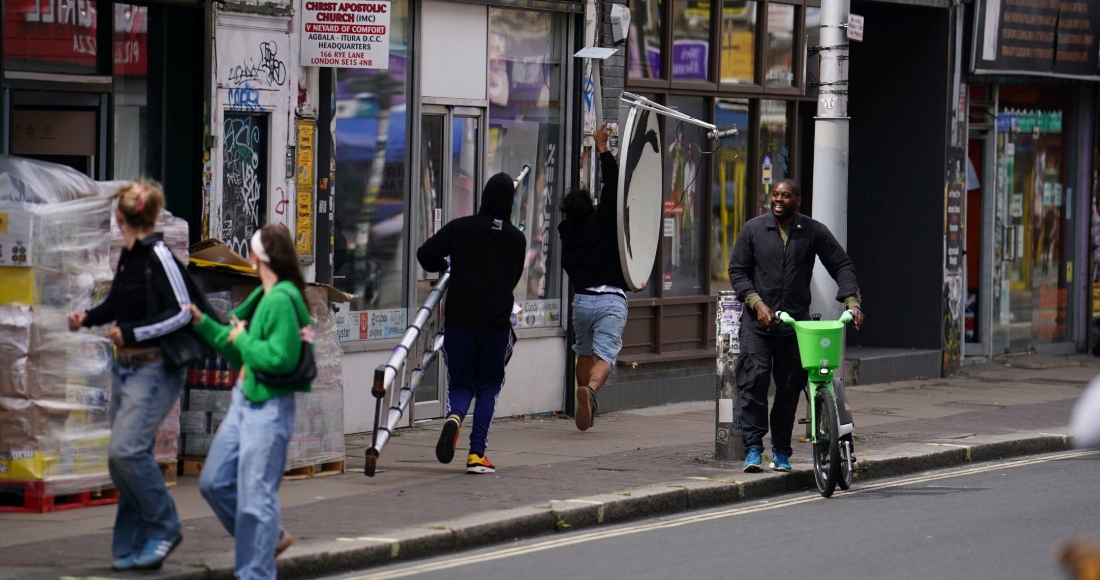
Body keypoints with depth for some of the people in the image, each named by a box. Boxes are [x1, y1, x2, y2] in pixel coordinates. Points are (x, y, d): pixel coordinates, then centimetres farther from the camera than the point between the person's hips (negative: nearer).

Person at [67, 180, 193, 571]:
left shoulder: (157, 255, -15)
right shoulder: (128, 256, 10)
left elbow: (183, 312, -17)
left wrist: (133, 334, -19)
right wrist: (88, 318, 11)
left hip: (155, 368, -9)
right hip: (126, 367, 9)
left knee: (126, 449, -18)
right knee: (122, 457, 6)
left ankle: (163, 528, -3)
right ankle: (133, 546, 11)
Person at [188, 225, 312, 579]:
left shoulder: (282, 300, -18)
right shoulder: (263, 297, 12)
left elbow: (281, 358, -25)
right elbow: (238, 354, 20)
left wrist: (242, 339, -12)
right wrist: (201, 322, 18)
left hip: (268, 408, -10)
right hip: (244, 401, 10)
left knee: (255, 496, -5)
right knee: (214, 483, 14)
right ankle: (271, 538, 29)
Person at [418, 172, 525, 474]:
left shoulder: (460, 228, -1)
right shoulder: (517, 239, 5)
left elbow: (426, 254, -6)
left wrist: (444, 267, 16)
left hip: (459, 321, 0)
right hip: (497, 322, 0)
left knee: (460, 383, 12)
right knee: (489, 385, 11)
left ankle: (454, 416, -23)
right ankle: (477, 454, 2)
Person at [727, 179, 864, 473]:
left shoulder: (814, 232, 4)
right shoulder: (754, 229, 3)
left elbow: (842, 266, 7)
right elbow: (737, 270, 5)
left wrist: (851, 301, -9)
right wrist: (756, 302, -9)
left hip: (796, 323, 1)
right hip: (758, 321, -1)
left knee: (790, 387, 4)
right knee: (754, 380, -13)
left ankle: (781, 452, 14)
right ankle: (753, 448, -10)